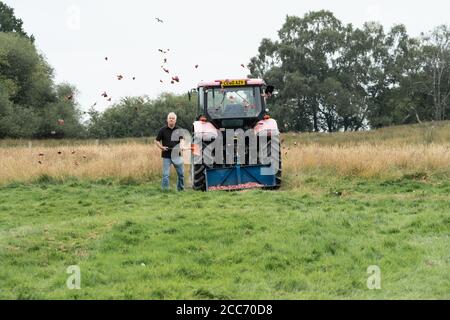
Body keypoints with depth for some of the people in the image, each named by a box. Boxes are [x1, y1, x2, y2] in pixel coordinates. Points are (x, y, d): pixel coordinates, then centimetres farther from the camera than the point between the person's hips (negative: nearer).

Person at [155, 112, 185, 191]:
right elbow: (156, 141, 4)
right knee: (165, 174, -6)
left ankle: (180, 189, 25)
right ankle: (165, 190, 0)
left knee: (181, 173, 9)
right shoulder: (163, 130, 0)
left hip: (177, 155, 3)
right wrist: (161, 147, -14)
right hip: (166, 156, -3)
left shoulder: (178, 130, 7)